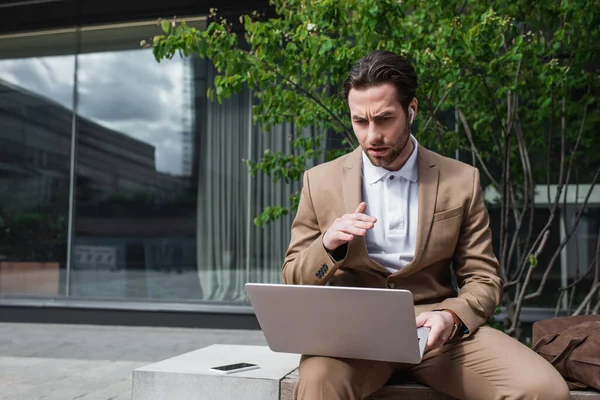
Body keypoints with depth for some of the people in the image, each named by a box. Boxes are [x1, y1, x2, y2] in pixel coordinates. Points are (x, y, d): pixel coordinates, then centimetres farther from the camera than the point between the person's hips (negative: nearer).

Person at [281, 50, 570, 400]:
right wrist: (327, 245, -15)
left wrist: (451, 316, -16)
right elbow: (294, 279, 7)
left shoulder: (461, 181, 4)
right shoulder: (321, 182, 4)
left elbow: (483, 279, 6)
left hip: (436, 328, 3)